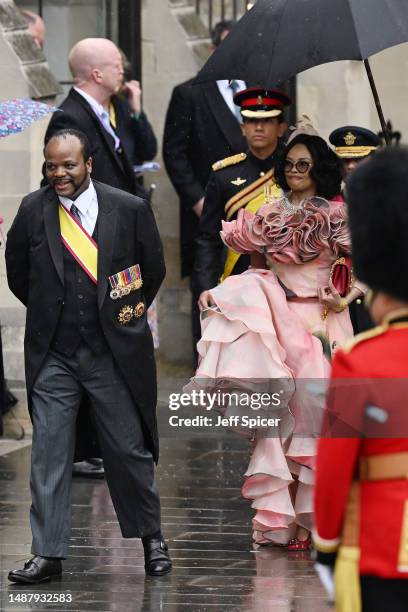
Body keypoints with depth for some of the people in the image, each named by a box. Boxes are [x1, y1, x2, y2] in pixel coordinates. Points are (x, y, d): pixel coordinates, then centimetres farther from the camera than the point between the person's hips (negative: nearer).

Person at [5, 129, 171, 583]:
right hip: (53, 355, 1)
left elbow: (154, 271, 8)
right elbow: (17, 271, 15)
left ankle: (151, 539, 23)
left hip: (114, 353, -1)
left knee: (129, 451, 6)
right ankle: (48, 554, 3)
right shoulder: (33, 210, -2)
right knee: (48, 454, -1)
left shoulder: (129, 210, -7)